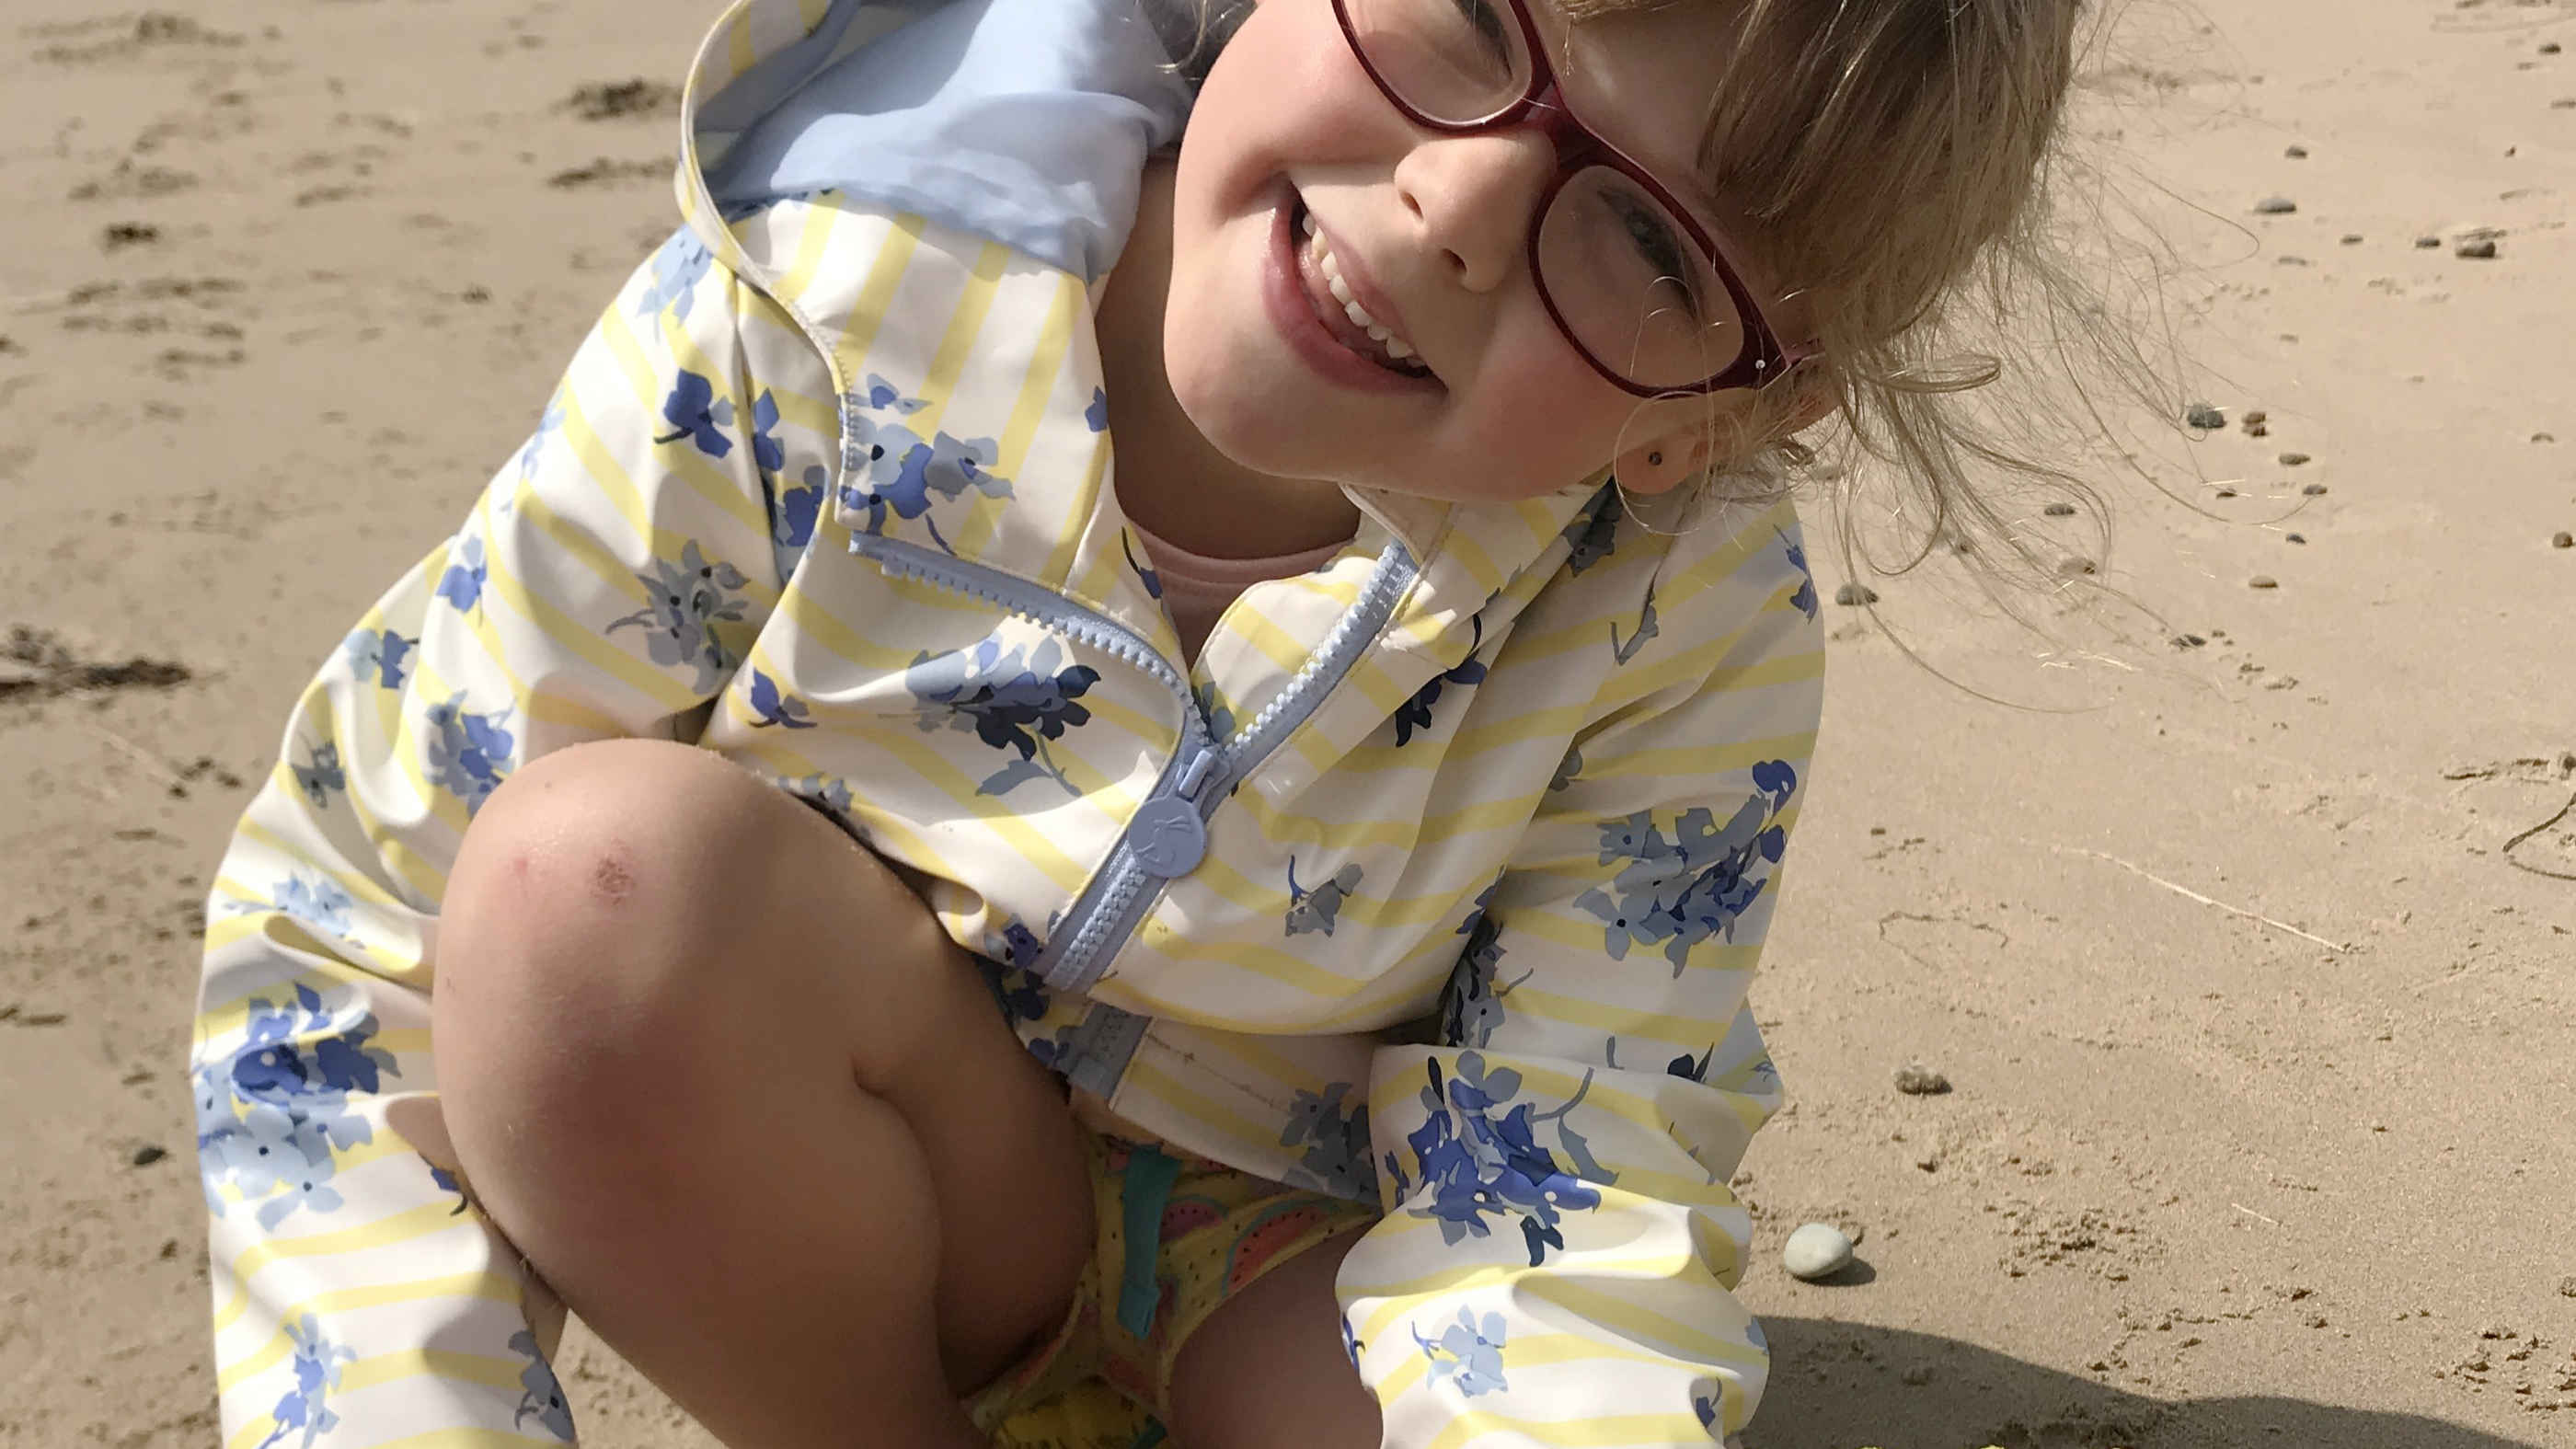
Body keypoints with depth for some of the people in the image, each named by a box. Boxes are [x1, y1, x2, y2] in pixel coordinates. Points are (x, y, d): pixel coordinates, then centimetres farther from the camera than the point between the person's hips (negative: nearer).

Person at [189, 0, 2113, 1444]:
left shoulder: (1689, 617, -22)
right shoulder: (825, 315, -25)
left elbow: (1569, 1206, -22)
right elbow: (350, 915, -17)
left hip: (1300, 1258, 0)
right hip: (797, 1216, 1)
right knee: (605, 869, -32)